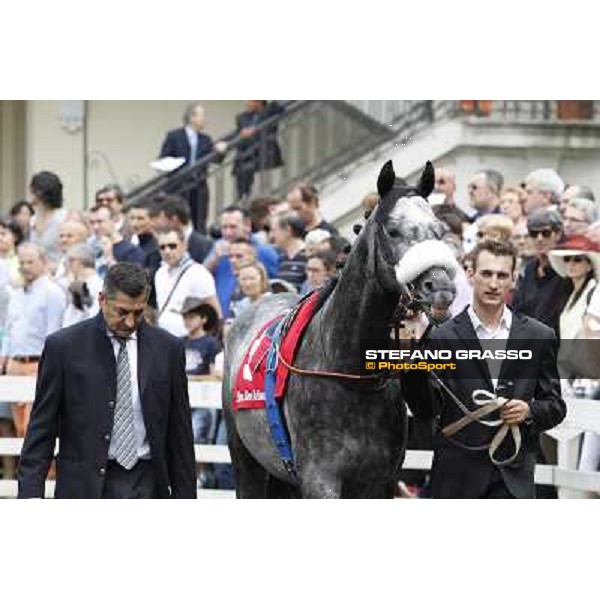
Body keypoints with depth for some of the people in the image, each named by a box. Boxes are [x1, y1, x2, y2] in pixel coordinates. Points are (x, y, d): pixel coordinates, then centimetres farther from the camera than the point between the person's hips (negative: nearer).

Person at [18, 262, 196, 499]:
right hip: (86, 488, -2)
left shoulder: (167, 348, 6)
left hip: (147, 486, 2)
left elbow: (180, 432, 10)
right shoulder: (64, 346, -2)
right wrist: (30, 495, -10)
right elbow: (41, 429, -1)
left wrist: (185, 498, 9)